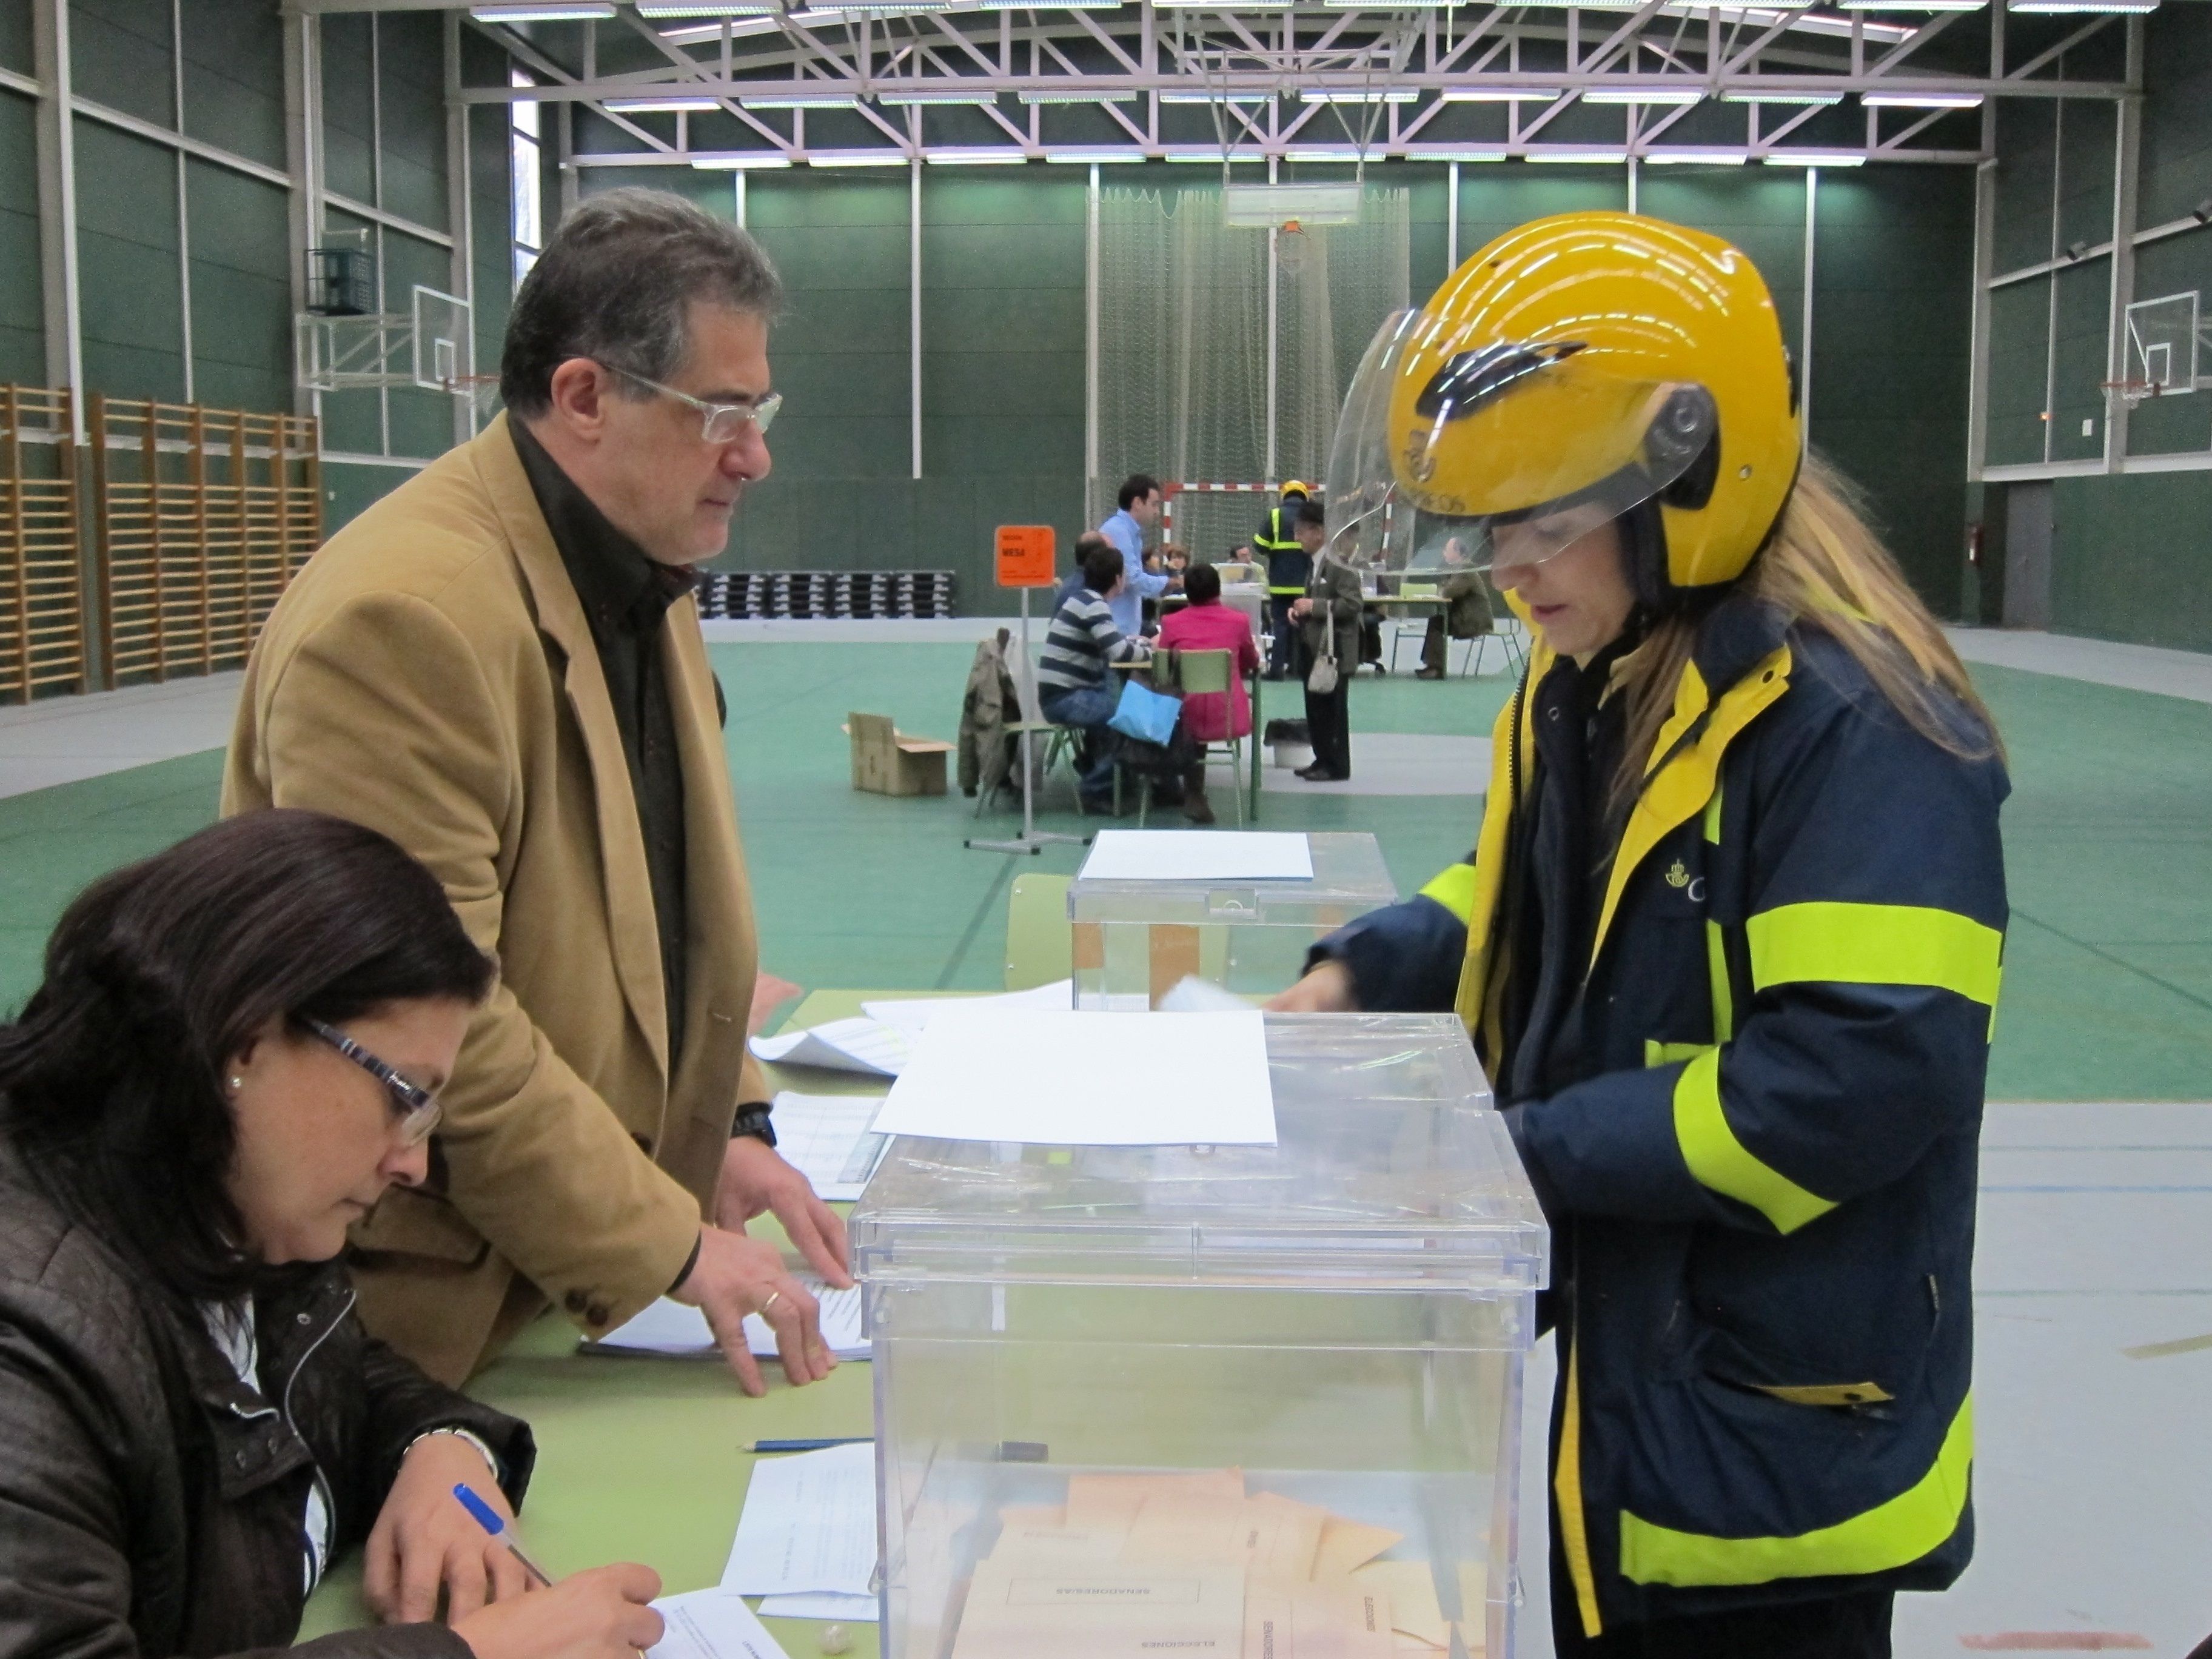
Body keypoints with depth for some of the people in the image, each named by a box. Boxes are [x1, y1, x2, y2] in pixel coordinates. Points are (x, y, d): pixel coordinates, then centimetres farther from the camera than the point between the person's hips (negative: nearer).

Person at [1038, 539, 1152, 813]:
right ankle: (1095, 789, -3)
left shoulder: (1086, 598, 12)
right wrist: (1150, 651, -10)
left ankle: (1092, 767, 26)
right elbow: (1119, 652, -27)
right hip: (1064, 699, -10)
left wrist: (1141, 643, 13)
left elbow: (1111, 641, 26)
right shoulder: (1094, 606, -16)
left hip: (1067, 692, 10)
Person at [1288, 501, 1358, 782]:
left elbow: (1353, 605, -21)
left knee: (1333, 711, -3)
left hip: (1334, 651, -9)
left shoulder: (1339, 568, -15)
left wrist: (1313, 606, -21)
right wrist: (1300, 609, 8)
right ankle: (1322, 760, 22)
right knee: (1315, 709, 13)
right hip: (1315, 650, 9)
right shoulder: (1313, 566, 15)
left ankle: (1337, 766, 3)